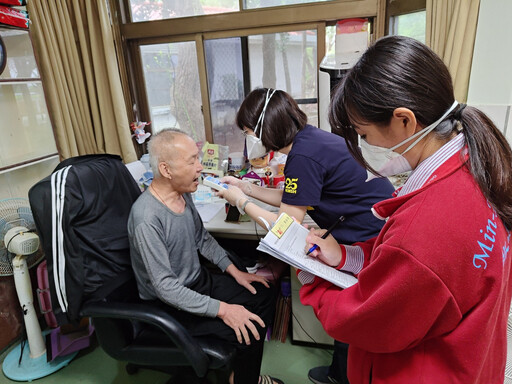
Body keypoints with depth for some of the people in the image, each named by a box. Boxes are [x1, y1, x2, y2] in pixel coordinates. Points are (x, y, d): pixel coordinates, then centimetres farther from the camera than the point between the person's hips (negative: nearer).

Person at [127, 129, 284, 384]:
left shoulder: (182, 194, -3)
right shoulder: (147, 219, -30)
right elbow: (165, 287, -28)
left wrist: (233, 270, 3)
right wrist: (222, 309, -28)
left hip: (200, 280, 8)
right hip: (170, 304, -8)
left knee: (264, 295, 6)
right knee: (247, 330, -19)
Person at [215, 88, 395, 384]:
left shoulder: (303, 157, -25)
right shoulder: (307, 137, 3)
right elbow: (292, 200, 10)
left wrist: (241, 202, -8)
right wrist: (246, 187, 9)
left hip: (372, 237, -9)